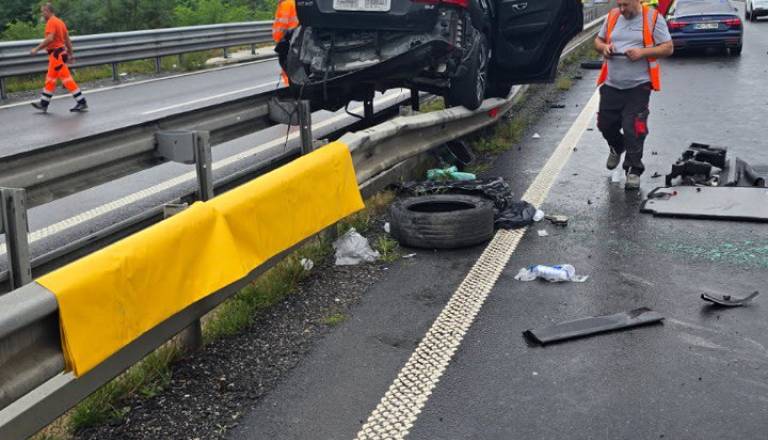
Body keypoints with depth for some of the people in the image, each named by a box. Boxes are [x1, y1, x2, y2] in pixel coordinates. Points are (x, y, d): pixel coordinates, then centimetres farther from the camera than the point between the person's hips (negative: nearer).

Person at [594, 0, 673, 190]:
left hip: (638, 86, -4)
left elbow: (668, 48, -3)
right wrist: (604, 47, -4)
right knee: (605, 124, 11)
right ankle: (617, 148, 44)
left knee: (633, 130, -8)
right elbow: (598, 40, 19)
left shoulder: (653, 18, -3)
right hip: (611, 85, 5)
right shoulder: (612, 16, 9)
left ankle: (633, 170, 6)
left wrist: (643, 52, -17)